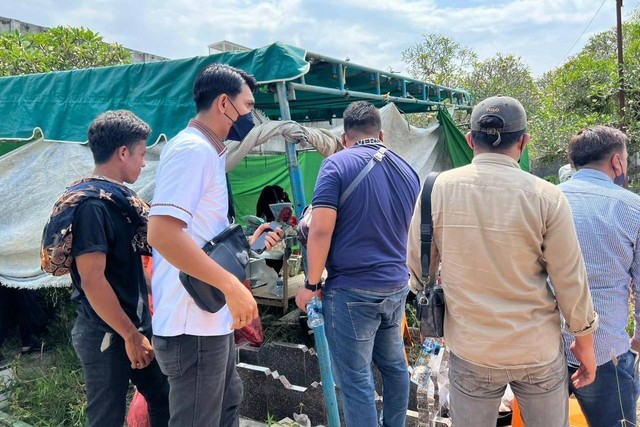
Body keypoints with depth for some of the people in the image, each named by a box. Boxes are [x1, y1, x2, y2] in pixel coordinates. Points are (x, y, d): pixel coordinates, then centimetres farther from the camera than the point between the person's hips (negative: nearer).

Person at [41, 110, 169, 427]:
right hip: (107, 334, -9)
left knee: (163, 399, 18)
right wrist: (130, 335, -19)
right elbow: (92, 281, -24)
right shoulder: (90, 203, -21)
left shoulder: (117, 196, 7)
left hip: (135, 323, 9)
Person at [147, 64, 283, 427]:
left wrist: (249, 244, 12)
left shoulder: (209, 152, 16)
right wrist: (233, 286, -27)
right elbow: (162, 233, -28)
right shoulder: (192, 149, -16)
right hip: (193, 323, -10)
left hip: (212, 318, 10)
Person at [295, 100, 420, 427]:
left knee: (356, 381, 3)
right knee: (394, 365, 22)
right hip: (396, 288, 7)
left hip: (352, 291, -7)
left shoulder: (337, 164, -10)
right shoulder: (407, 171, 9)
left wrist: (312, 284, -6)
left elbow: (320, 231, -17)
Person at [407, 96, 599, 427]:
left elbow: (417, 266, -2)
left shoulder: (438, 188, -10)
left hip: (470, 350, 1)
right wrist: (584, 342, 9)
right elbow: (570, 280, -6)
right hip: (539, 350, 0)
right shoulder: (546, 196, -12)